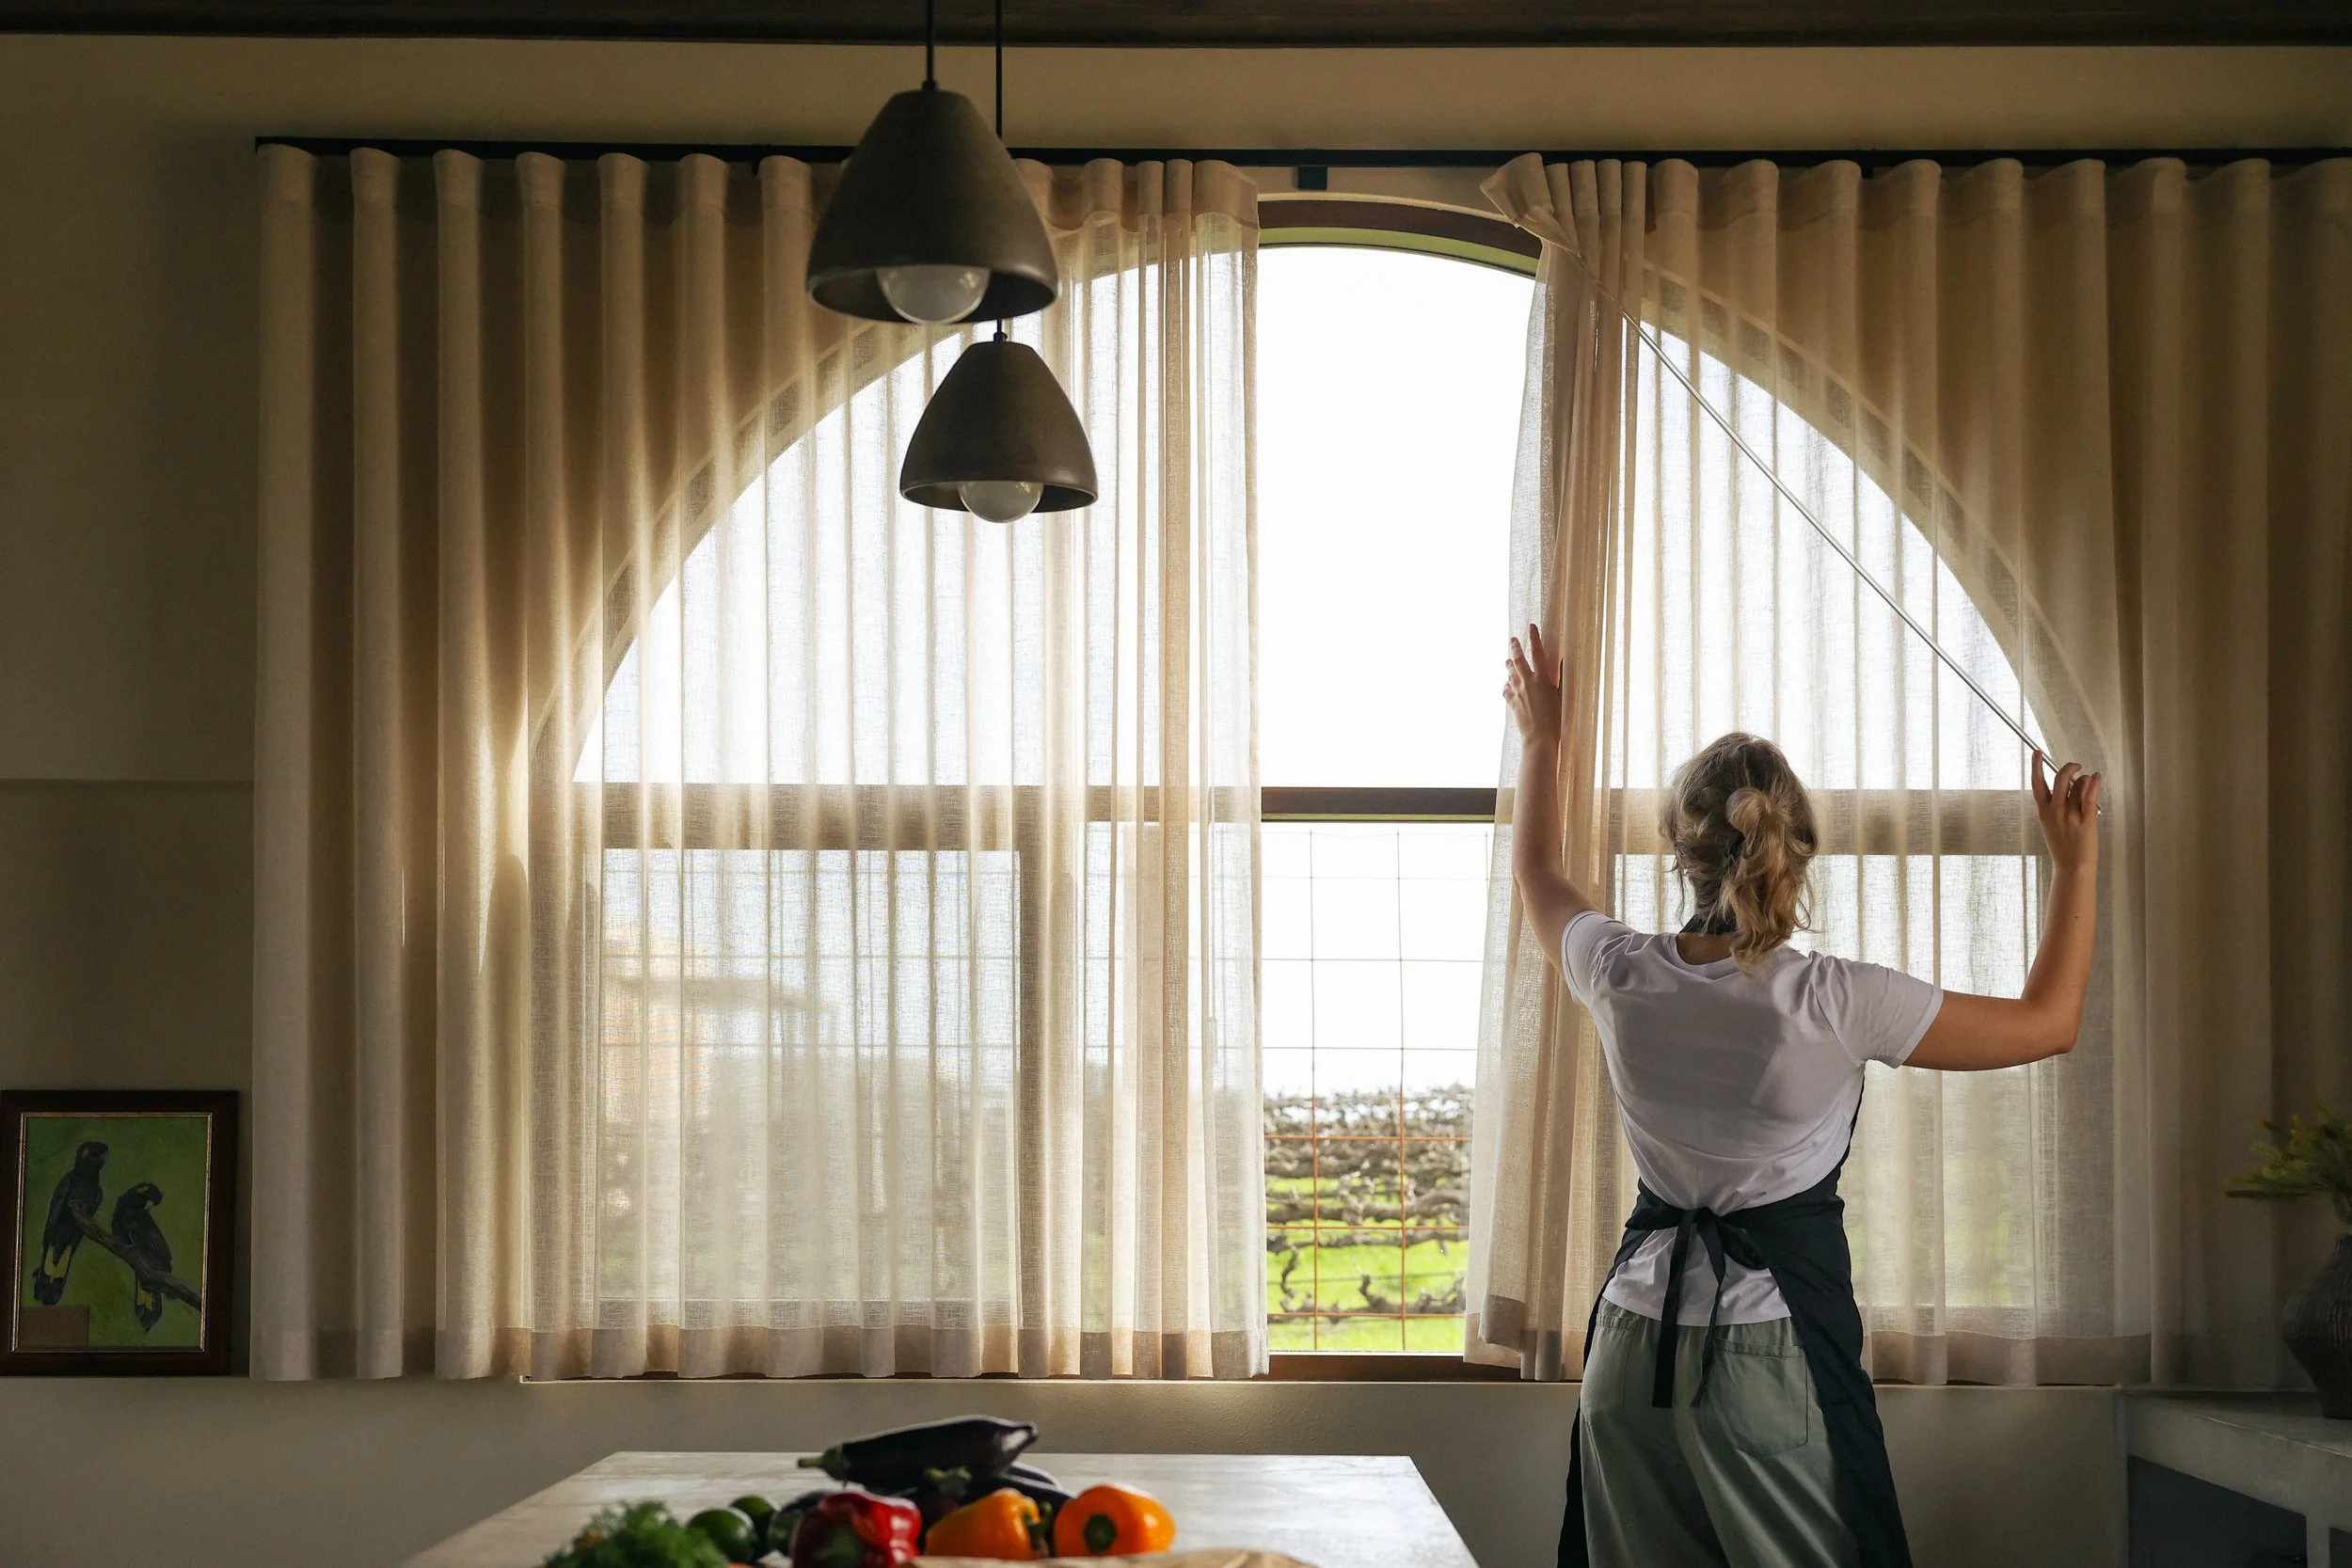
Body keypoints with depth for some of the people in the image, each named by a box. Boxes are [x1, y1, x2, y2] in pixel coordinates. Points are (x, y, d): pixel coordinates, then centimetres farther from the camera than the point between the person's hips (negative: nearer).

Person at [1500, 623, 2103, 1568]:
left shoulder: (1623, 977, -7)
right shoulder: (1834, 1002, -17)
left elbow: (1535, 874, 17)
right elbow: (2050, 1022, -5)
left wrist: (1540, 740, 30)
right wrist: (2074, 861, 3)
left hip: (1637, 1336, 4)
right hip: (1774, 1339, -4)